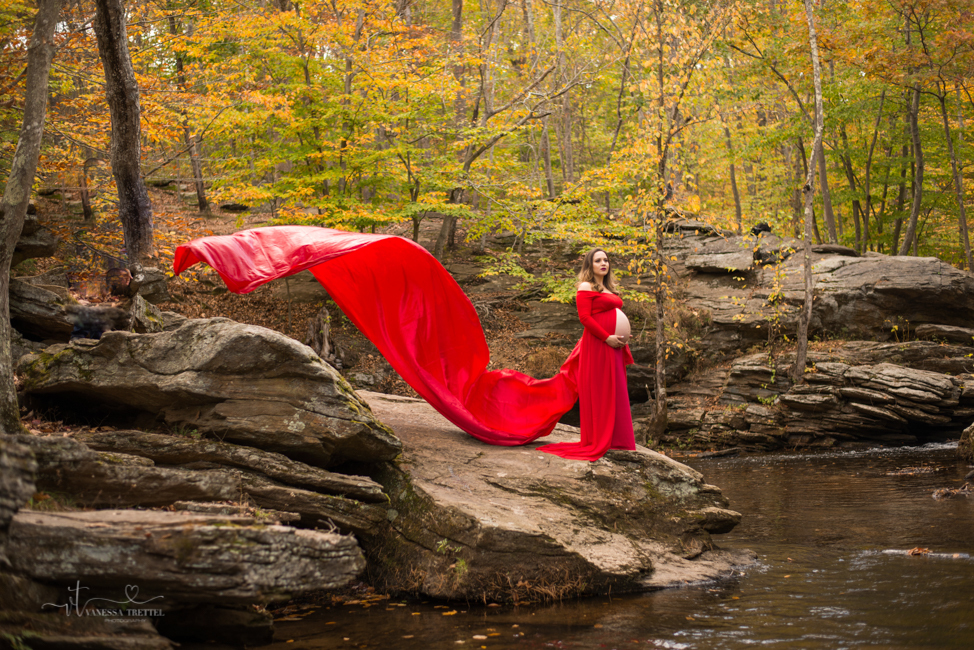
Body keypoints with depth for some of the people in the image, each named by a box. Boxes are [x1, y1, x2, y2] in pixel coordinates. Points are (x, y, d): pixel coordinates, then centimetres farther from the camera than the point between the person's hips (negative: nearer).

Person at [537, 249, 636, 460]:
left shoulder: (609, 289, 20)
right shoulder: (586, 287, -6)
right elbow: (584, 317, -15)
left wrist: (623, 337, 9)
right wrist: (607, 337, -20)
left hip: (613, 347, 9)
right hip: (597, 345, -9)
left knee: (614, 392, 10)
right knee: (597, 391, -6)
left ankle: (612, 439, 15)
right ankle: (597, 442, -4)